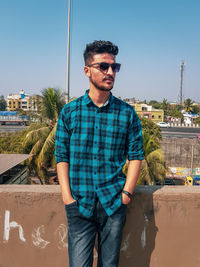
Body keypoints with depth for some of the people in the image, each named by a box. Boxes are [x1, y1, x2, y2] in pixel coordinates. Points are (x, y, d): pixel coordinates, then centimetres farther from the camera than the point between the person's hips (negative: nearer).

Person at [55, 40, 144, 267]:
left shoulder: (127, 114, 2)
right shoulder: (69, 112, 2)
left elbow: (136, 155, 5)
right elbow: (61, 157, 2)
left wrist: (126, 193, -4)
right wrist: (68, 198, -5)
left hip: (114, 204, 1)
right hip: (80, 205, 0)